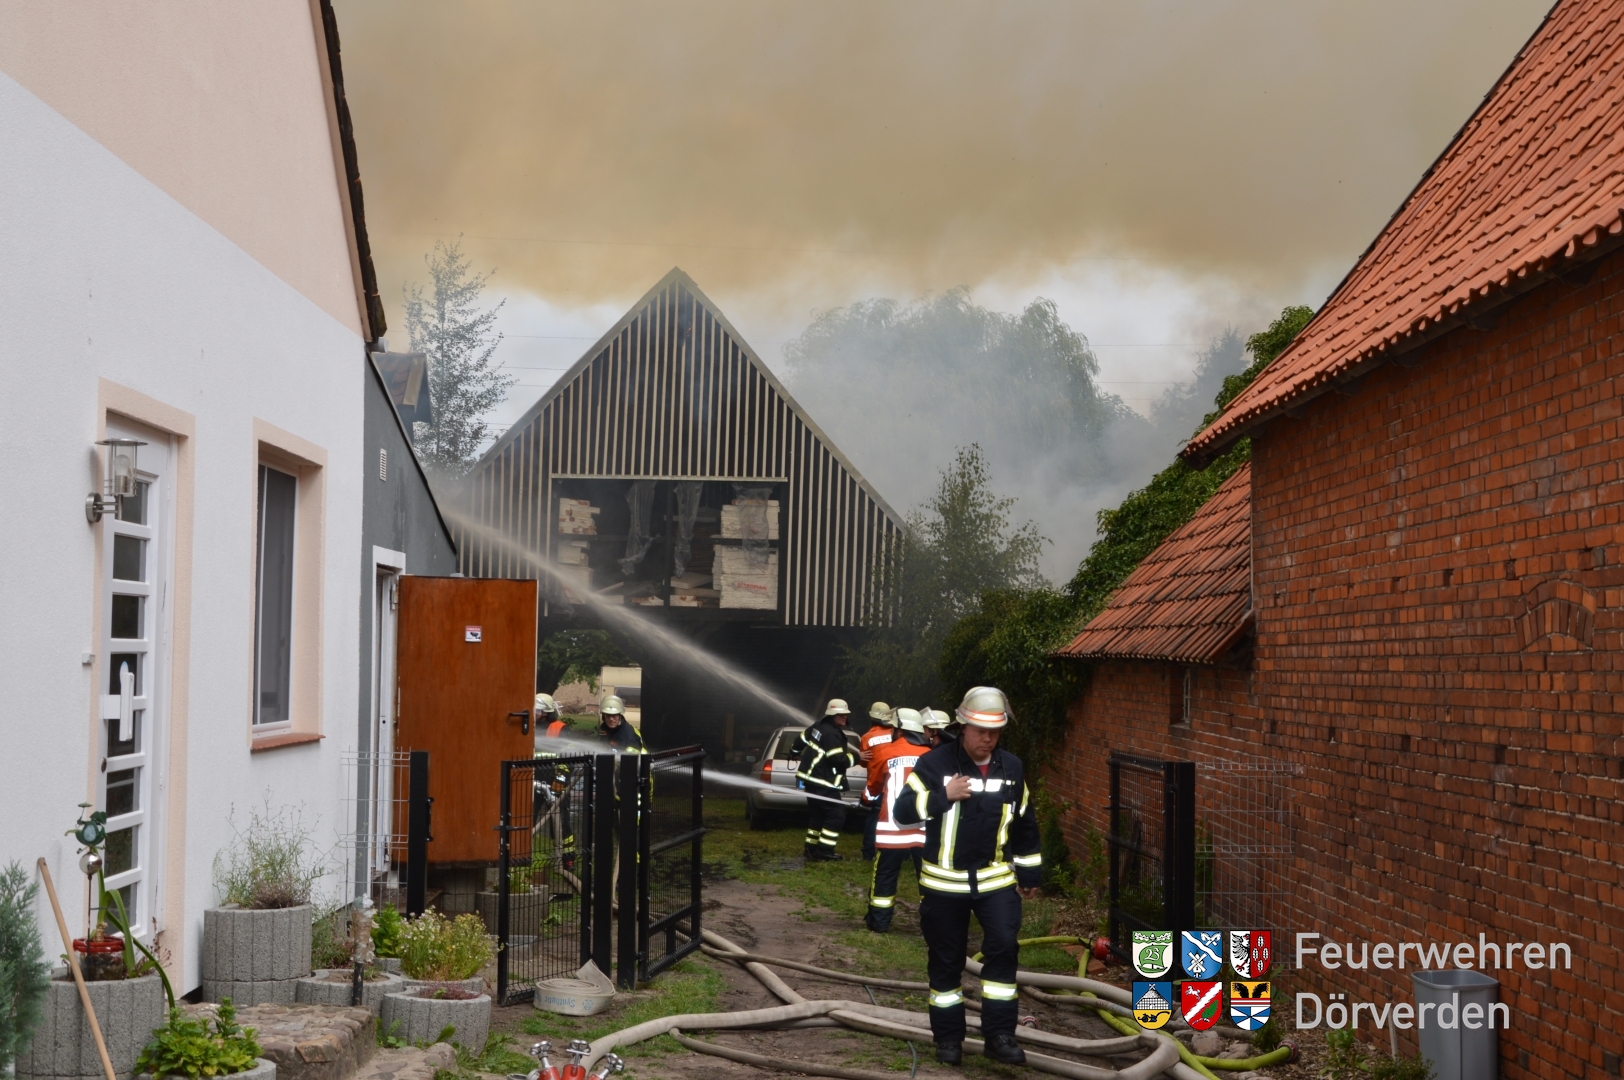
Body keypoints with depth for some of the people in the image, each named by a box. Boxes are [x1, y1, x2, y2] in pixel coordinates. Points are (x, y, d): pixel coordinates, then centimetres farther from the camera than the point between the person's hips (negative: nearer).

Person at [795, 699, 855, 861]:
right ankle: (824, 852, -7)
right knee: (836, 814, -7)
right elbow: (838, 760, -23)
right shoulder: (832, 734, -19)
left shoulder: (818, 727, 12)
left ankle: (812, 849, 23)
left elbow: (800, 742, 24)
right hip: (823, 782, -11)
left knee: (817, 813, 19)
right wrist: (855, 758, -11)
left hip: (811, 778, 11)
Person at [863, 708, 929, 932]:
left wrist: (869, 798, 34)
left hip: (893, 828, -1)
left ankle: (879, 921, 16)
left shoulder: (885, 753, -1)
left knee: (885, 876, 10)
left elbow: (873, 790, 13)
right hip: (924, 829, 1)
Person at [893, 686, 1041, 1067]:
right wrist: (943, 796, -25)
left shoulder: (1012, 768, 4)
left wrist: (1030, 873, 18)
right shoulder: (935, 763, -9)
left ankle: (999, 1034, -5)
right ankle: (948, 1037, 20)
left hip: (996, 878, 2)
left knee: (1003, 947, -14)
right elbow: (902, 812, -15)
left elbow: (1025, 825, 16)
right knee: (946, 961, 6)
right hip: (944, 882, -2)